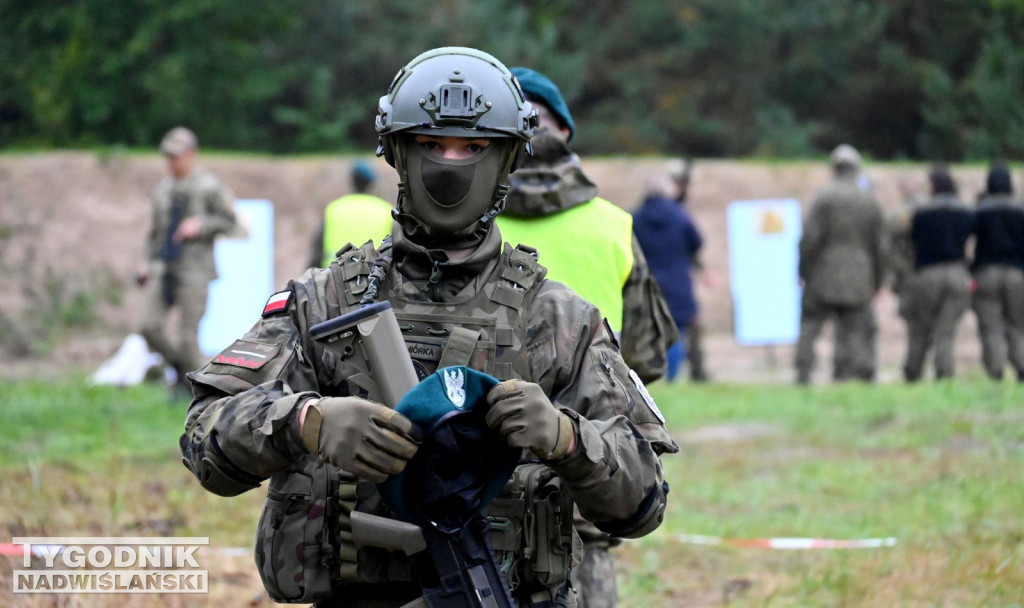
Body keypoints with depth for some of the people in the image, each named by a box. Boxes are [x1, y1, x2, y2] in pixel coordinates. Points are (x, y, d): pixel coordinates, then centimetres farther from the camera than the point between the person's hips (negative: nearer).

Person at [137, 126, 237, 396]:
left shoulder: (210, 187, -4)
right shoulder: (163, 189, 13)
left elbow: (228, 221, -2)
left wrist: (200, 225, -17)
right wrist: (149, 264, 16)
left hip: (194, 270, -5)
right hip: (163, 268, 5)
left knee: (188, 334, -6)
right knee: (150, 325, -9)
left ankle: (189, 386, 11)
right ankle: (178, 364, 15)